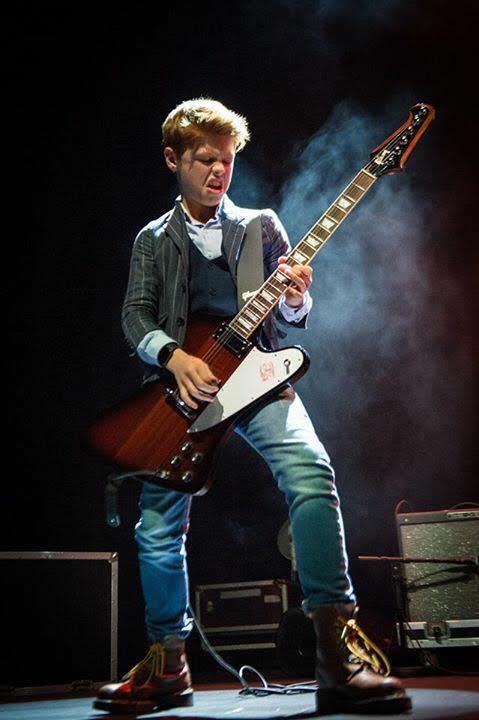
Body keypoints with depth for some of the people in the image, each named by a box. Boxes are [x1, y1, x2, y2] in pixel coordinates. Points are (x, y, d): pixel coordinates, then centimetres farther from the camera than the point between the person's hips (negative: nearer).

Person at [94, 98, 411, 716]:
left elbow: (289, 319, 10)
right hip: (182, 384, 2)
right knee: (158, 525, -1)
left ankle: (337, 656, -23)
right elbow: (135, 315, 4)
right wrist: (176, 358, -16)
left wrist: (295, 299, -15)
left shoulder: (261, 225, 14)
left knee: (311, 472, -28)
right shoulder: (153, 239, 16)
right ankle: (168, 665, 20)